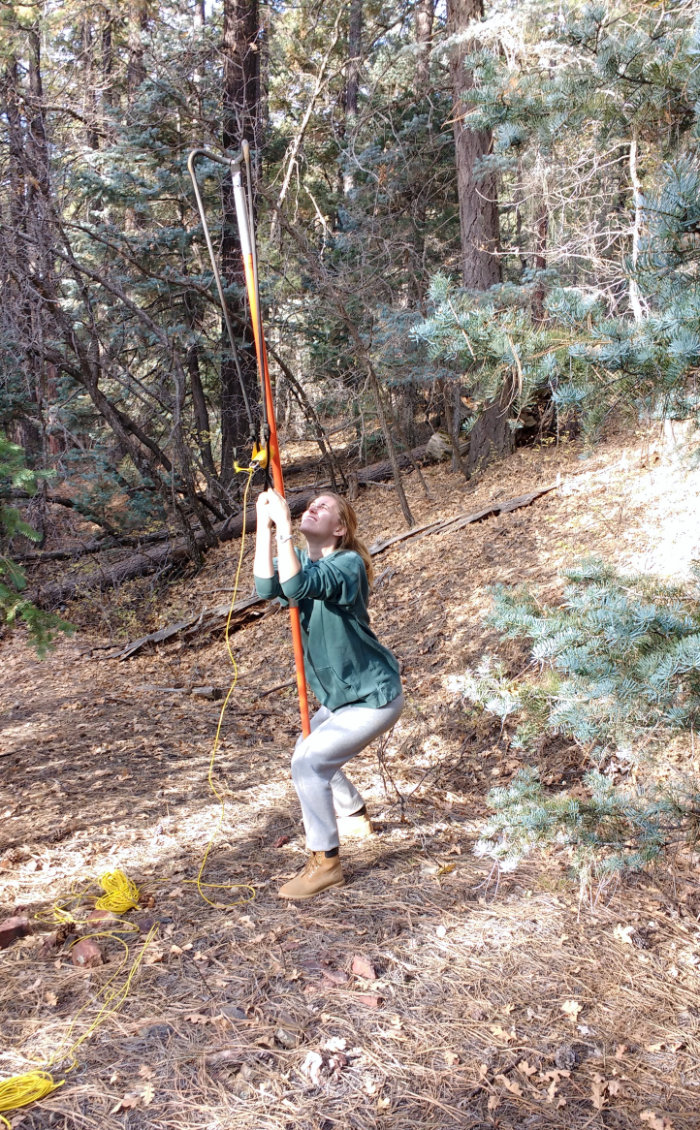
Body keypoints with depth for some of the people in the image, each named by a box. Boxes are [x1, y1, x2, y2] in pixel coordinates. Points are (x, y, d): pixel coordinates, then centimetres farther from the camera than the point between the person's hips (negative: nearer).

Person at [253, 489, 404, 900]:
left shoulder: (348, 564, -22)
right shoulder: (301, 559, 1)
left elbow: (296, 587, -40)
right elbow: (267, 587, -20)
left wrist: (283, 525, -35)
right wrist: (264, 524, -21)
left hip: (374, 696, -9)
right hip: (341, 694, 9)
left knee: (308, 761, -18)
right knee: (313, 752, 27)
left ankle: (326, 863, -3)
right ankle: (355, 816, 51)